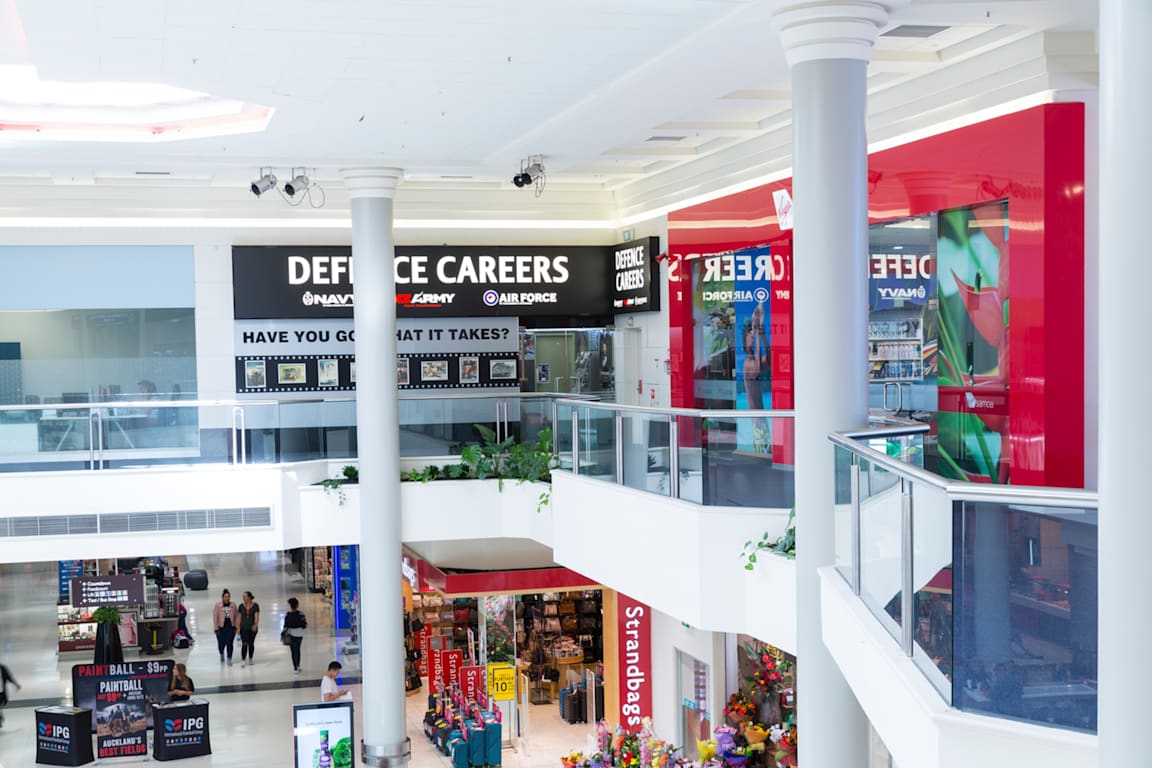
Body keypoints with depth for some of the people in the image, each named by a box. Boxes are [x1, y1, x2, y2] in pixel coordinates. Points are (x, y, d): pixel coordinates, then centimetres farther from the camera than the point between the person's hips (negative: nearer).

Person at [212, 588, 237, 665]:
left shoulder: (233, 605, 2)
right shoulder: (217, 606, -6)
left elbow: (236, 616, 7)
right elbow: (215, 618, -4)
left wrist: (236, 627, 4)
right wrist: (216, 629, -7)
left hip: (231, 627, 1)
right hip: (221, 628, -1)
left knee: (229, 644, -3)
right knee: (221, 644, 6)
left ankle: (229, 659, 8)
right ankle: (221, 654, 38)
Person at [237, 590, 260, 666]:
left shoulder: (255, 605, -5)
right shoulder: (241, 606, 1)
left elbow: (256, 616, -11)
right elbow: (239, 617, 4)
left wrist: (255, 625, -27)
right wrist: (238, 628, 1)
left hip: (252, 628, 0)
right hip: (243, 628, 0)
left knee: (251, 644, 8)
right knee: (244, 644, -10)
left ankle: (251, 659, 25)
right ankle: (243, 660, -11)